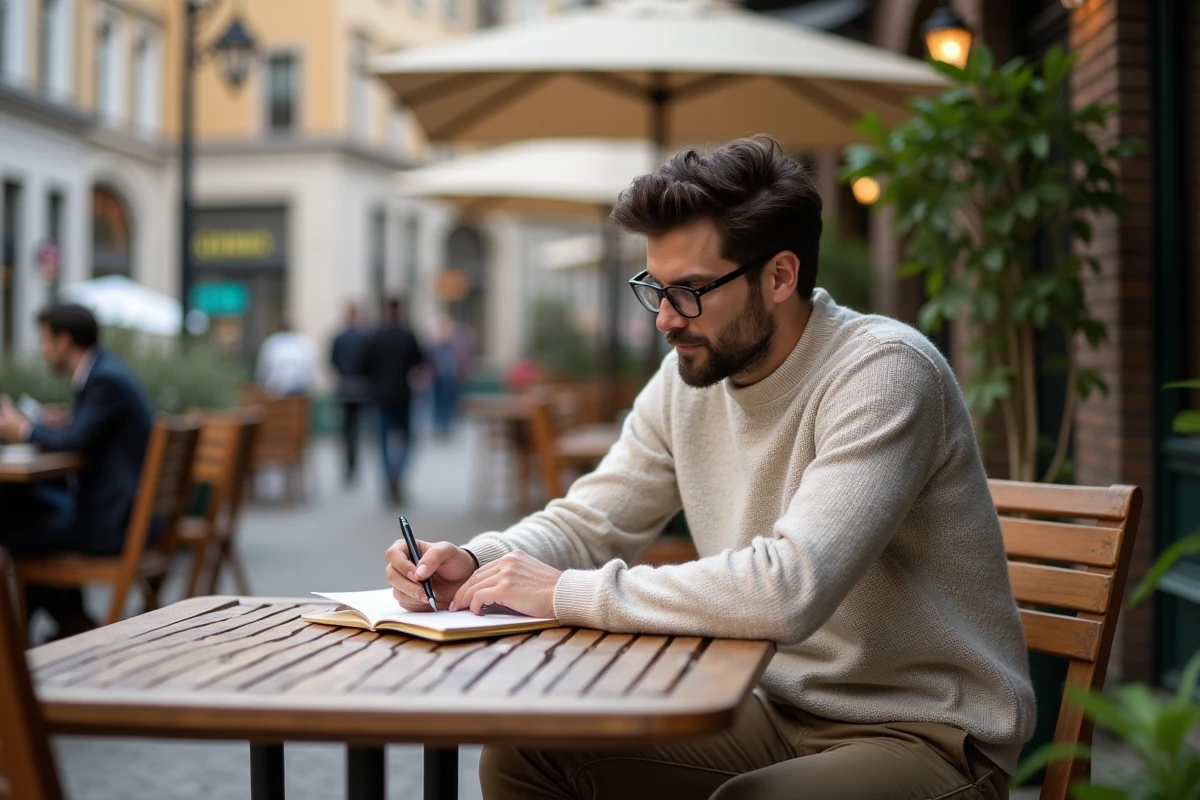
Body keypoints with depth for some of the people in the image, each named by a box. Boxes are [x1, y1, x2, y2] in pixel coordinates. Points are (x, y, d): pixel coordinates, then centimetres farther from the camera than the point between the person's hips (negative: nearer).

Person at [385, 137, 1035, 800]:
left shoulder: (884, 373, -23)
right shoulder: (689, 378, 1)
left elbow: (788, 590, -35)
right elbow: (589, 522, 9)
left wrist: (567, 593, -28)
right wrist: (475, 562, -12)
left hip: (924, 734, -6)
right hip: (775, 707, 7)